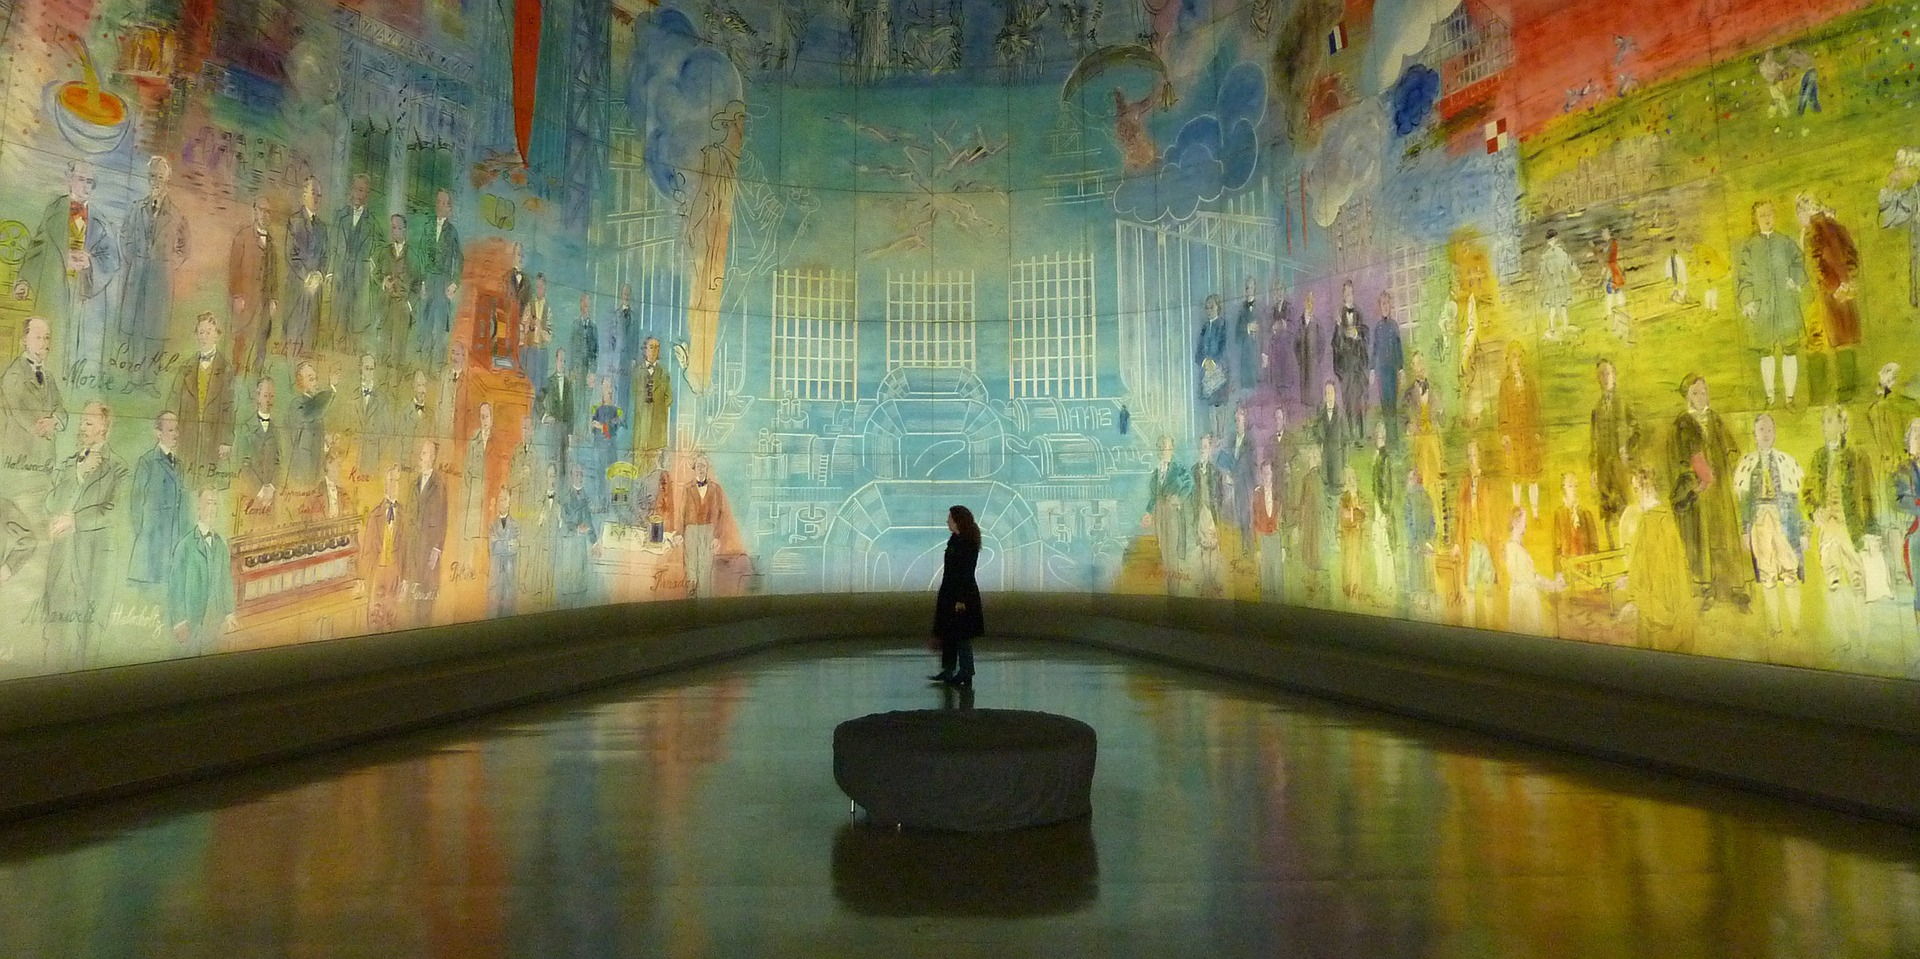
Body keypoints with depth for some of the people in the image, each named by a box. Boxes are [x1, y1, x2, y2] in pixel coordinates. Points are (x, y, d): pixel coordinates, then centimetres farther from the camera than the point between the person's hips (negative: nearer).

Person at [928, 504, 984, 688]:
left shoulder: (968, 544, -17)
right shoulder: (954, 540, 11)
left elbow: (966, 573, -19)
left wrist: (961, 599, -21)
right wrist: (942, 595, 19)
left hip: (962, 594, -10)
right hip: (949, 593, 10)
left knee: (962, 636, -2)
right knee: (947, 633, 14)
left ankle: (966, 674, 7)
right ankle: (948, 671, 23)